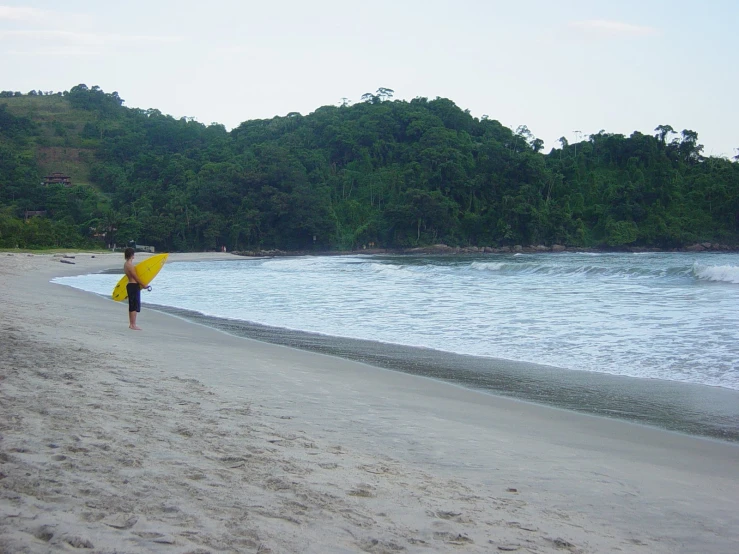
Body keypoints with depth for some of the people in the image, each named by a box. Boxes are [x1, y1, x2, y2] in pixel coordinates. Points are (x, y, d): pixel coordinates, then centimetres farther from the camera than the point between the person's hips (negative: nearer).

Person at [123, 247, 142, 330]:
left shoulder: (125, 264, 11)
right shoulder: (130, 265, -18)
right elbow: (136, 277, -16)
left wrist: (140, 284, 16)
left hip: (130, 285, 10)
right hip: (134, 286, -10)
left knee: (132, 306, 14)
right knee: (135, 306, -5)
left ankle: (131, 324, 20)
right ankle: (133, 325, -4)